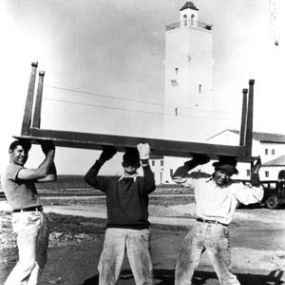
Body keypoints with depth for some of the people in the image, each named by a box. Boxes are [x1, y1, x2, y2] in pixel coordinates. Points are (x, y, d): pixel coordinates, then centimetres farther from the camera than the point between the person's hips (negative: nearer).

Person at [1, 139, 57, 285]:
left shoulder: (25, 173, 20)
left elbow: (51, 177, 13)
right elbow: (42, 172, -19)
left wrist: (49, 155, 7)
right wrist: (50, 153, -7)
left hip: (39, 217, 9)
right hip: (25, 219, -9)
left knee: (39, 260, 6)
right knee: (27, 262, -10)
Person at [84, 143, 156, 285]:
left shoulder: (141, 182, 6)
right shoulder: (111, 182, 14)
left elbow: (150, 186, -17)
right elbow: (89, 178, 4)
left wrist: (145, 162, -28)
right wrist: (102, 159, -5)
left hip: (138, 232, -2)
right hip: (114, 231, 2)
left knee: (143, 274, -1)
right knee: (106, 271, 2)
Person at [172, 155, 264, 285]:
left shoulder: (235, 188, 2)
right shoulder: (200, 179, 8)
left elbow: (255, 196, -9)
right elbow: (178, 177, 9)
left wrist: (255, 175, -23)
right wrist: (194, 163, -2)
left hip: (218, 232, -3)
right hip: (197, 229, 4)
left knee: (225, 274, -3)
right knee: (183, 268, 13)